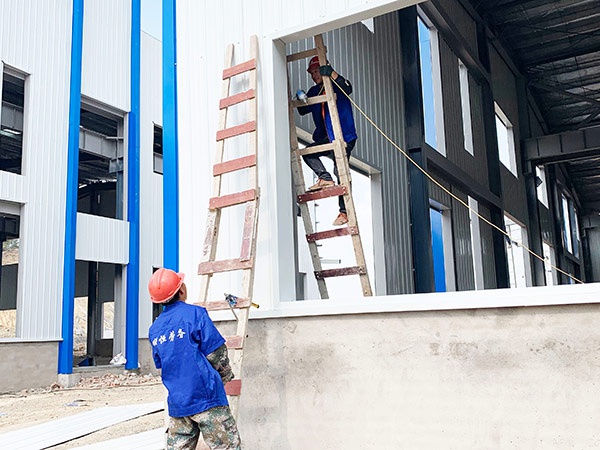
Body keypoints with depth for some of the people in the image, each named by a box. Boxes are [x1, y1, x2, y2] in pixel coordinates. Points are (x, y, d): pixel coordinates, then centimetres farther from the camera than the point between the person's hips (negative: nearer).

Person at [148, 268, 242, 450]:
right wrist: (226, 376, 8)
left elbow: (161, 365, 15)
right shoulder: (194, 313, -10)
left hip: (177, 403, 6)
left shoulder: (154, 329, 8)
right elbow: (216, 354, -11)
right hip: (206, 397, -6)